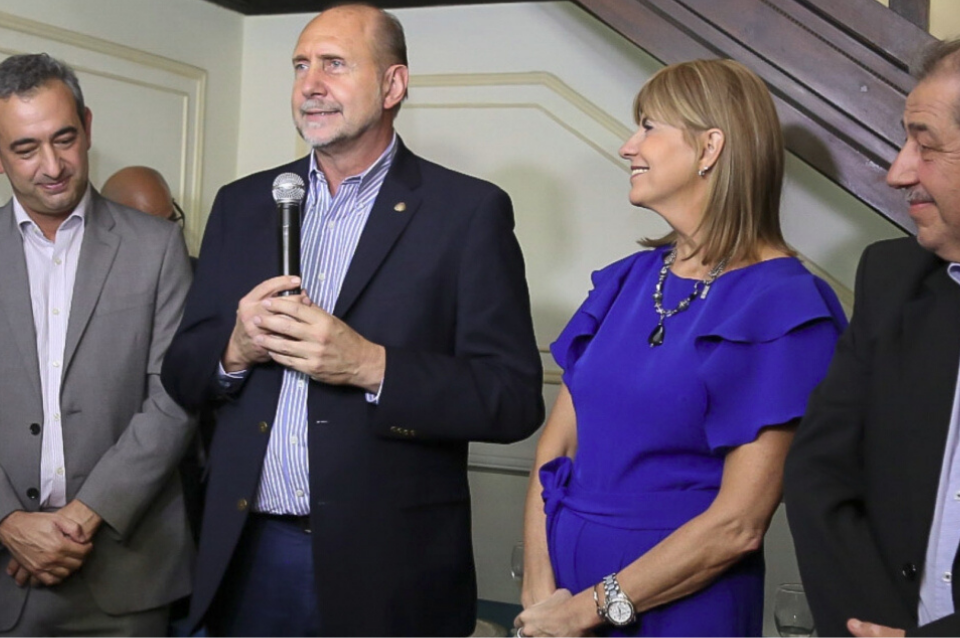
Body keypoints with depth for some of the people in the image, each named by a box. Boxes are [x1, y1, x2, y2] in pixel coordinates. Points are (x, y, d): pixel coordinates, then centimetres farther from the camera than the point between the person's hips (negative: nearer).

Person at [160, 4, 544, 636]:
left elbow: (515, 399, -10)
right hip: (247, 556, 4)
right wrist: (234, 349, -11)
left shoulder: (470, 211, -5)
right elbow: (181, 373, 10)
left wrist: (372, 366, -22)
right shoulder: (242, 204, 8)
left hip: (387, 568, -3)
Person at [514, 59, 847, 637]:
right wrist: (540, 590, -10)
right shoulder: (629, 280, 4)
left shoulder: (781, 308, -14)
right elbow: (556, 447, 2)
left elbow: (738, 525, -18)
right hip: (564, 589, 5)